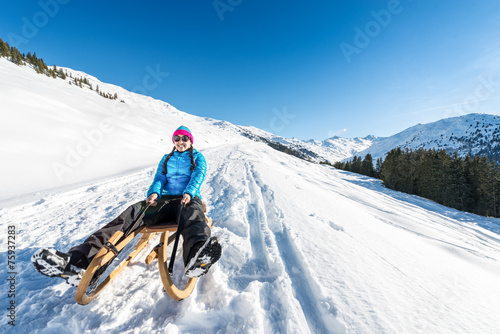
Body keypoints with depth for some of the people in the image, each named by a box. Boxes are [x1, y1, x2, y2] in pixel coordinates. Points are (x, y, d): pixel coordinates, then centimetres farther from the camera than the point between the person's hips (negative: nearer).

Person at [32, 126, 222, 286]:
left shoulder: (197, 157, 17)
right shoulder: (166, 159, 27)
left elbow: (198, 176, -2)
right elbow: (159, 178, 13)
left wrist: (189, 193, -23)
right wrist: (154, 192, -11)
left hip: (189, 199, -3)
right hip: (165, 200, 4)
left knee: (192, 214, -41)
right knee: (133, 213, -24)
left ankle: (197, 259, -74)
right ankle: (76, 261, -39)